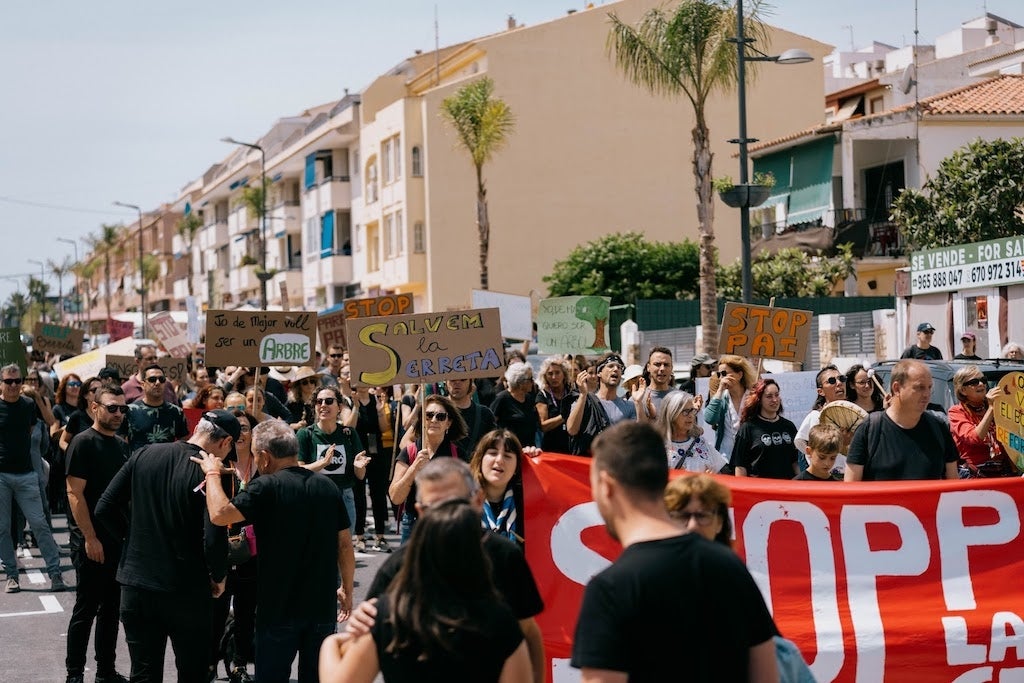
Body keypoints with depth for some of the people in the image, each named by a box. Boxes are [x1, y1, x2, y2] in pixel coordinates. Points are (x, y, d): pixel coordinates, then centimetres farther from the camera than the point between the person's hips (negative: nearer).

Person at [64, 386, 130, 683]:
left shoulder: (122, 446, 11)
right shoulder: (83, 443, -10)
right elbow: (75, 494, -15)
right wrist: (90, 538, -19)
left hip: (118, 538, 7)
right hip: (91, 540, -7)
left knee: (111, 608, 11)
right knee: (86, 608, -2)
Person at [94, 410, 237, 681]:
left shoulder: (144, 455, -1)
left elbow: (104, 509, 1)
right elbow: (214, 540, -23)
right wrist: (218, 577, -3)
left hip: (136, 584, 4)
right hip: (187, 592, -4)